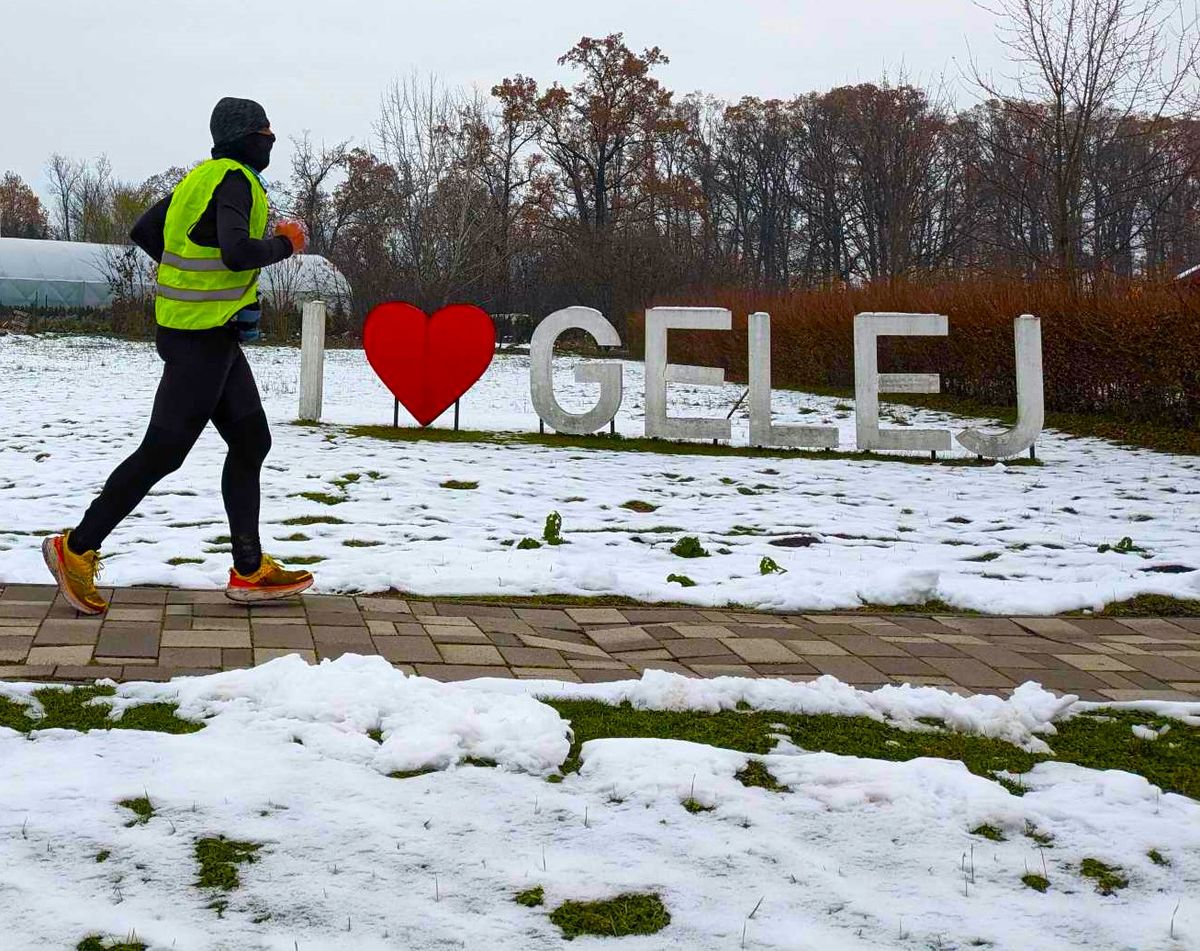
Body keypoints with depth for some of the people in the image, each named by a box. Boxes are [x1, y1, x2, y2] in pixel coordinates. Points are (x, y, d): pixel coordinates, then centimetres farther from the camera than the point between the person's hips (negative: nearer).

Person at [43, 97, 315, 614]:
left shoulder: (204, 176, 14)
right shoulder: (235, 179, -13)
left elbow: (143, 232, 18)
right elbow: (238, 252, -28)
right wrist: (284, 244, -11)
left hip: (212, 336, 10)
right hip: (204, 335, -10)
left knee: (251, 441, 11)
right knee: (163, 450, -4)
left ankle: (249, 571, 14)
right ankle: (78, 547, 5)